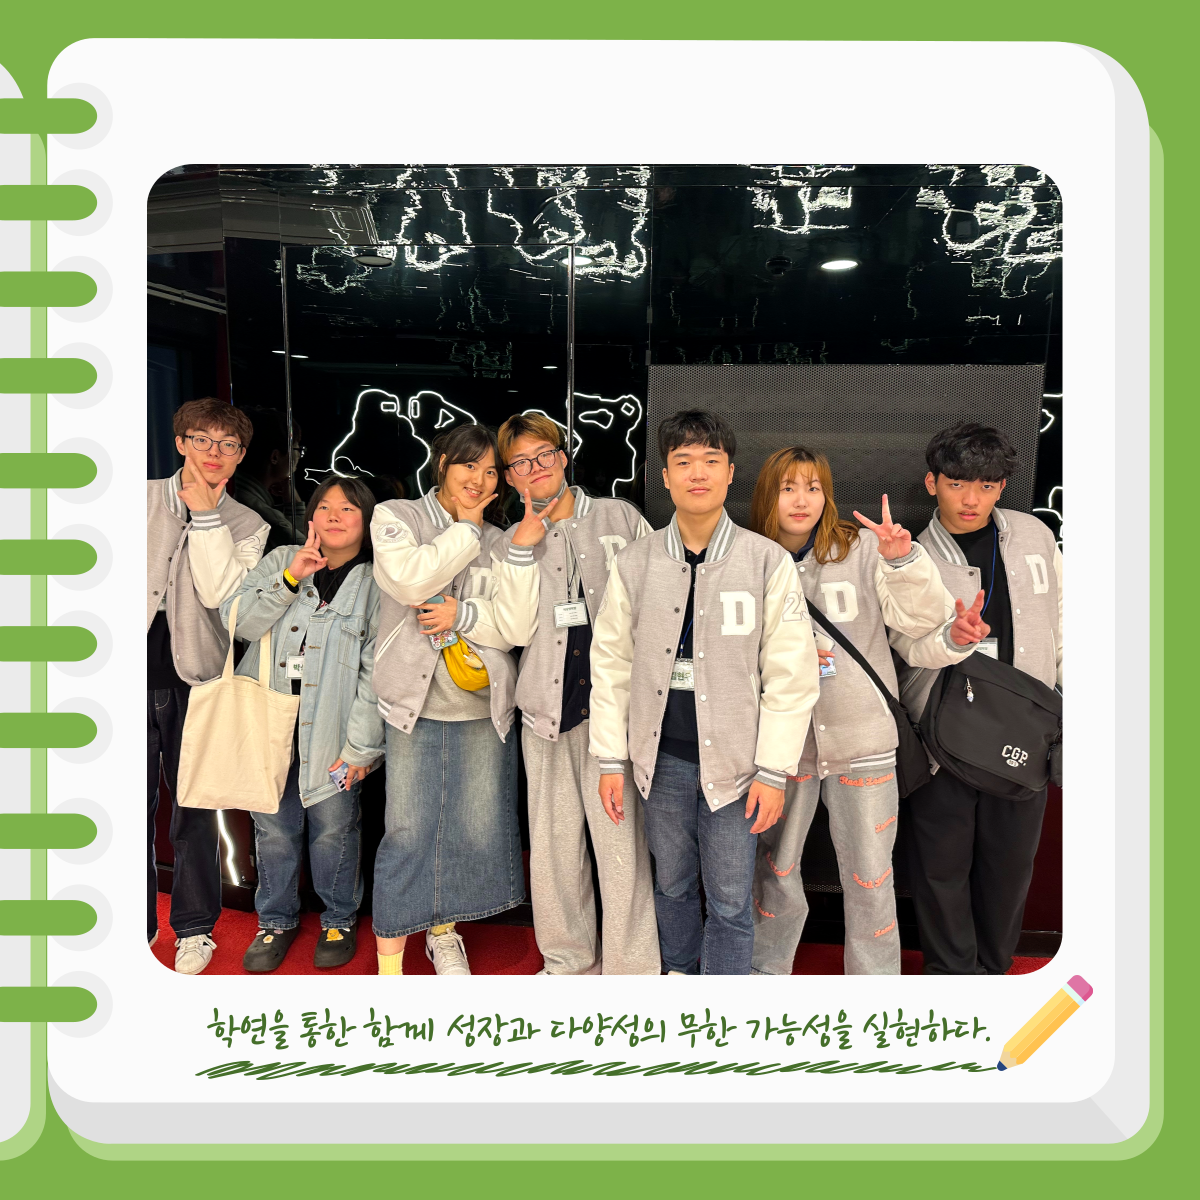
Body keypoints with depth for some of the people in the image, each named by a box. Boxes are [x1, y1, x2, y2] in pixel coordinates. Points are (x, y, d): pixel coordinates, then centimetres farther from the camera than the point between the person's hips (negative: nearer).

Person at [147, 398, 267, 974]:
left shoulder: (247, 526, 5)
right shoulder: (145, 496, 8)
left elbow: (217, 591, -11)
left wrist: (205, 514, -10)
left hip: (194, 676, 0)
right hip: (140, 667, 1)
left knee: (194, 805, 7)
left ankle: (194, 928, 23)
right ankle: (138, 926, 23)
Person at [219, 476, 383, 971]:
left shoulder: (375, 585, -2)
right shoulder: (280, 561, 6)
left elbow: (376, 671, -6)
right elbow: (235, 621, -4)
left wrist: (360, 746, -9)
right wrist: (290, 578, -15)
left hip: (330, 732, -2)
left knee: (332, 830, 7)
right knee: (273, 828, 12)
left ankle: (339, 920, 31)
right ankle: (277, 921, 34)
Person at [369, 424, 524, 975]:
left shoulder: (498, 542, 10)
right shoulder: (395, 516, 3)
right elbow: (411, 579, -16)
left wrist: (465, 613, -13)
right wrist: (467, 527, -7)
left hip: (483, 708, 3)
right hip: (414, 705, -3)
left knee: (476, 831, 9)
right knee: (408, 833, -2)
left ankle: (444, 932, 33)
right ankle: (389, 960, 16)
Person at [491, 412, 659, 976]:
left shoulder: (620, 518, 6)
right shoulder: (514, 543, 12)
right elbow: (515, 630, -1)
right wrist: (523, 549, -5)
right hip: (548, 707, 3)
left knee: (621, 840, -5)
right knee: (554, 842, 10)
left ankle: (631, 970, 11)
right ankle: (568, 961, 29)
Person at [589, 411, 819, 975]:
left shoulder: (767, 561, -6)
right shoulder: (634, 562, 0)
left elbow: (791, 674, -6)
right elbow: (611, 662, 4)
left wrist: (774, 771, -8)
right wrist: (610, 759, 2)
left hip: (734, 758, -2)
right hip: (663, 756, 2)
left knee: (730, 899, 8)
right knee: (671, 882, 18)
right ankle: (679, 971, 44)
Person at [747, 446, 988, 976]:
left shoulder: (863, 549, -4)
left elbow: (923, 621, -10)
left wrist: (903, 560, -24)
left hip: (862, 739, -1)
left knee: (870, 880, 7)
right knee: (776, 870, 14)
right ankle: (766, 970, 36)